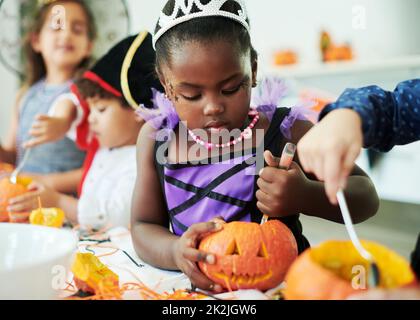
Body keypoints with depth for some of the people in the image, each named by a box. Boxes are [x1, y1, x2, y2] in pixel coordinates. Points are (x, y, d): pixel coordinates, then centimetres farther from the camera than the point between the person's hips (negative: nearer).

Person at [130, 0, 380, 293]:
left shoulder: (284, 132, -7)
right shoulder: (157, 139, 1)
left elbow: (366, 198, -2)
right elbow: (144, 227, 4)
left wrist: (305, 197, -24)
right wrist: (176, 252, -21)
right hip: (198, 287, 2)